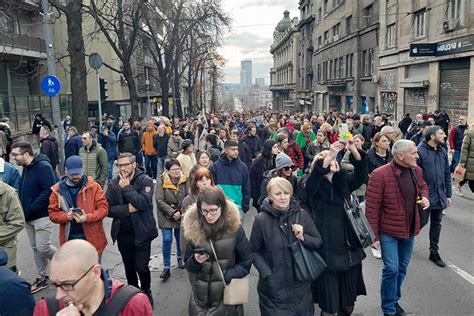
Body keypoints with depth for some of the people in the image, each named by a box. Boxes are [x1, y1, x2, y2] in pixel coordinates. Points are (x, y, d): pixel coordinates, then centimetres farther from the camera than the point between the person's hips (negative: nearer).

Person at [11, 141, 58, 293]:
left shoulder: (43, 166, -18)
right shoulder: (26, 168, 9)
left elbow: (49, 190, -25)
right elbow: (23, 191, 17)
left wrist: (31, 209, -22)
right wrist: (23, 209, 1)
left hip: (42, 215, -8)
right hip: (28, 217, 8)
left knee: (42, 247, -7)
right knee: (35, 248, 14)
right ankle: (42, 277, 27)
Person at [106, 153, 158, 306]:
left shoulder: (145, 181, -9)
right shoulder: (114, 184, 0)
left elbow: (143, 203, -24)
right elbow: (108, 209, -7)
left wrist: (127, 188, -19)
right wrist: (128, 209, -18)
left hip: (141, 232, -3)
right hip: (123, 233, 4)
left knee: (141, 267, 0)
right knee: (129, 267, 17)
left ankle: (146, 292, 28)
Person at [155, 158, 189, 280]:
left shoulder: (184, 180, -6)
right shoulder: (161, 180, -13)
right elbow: (159, 200, -15)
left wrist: (180, 212, -15)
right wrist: (172, 212, -19)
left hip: (181, 214, 2)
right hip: (165, 215, -2)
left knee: (179, 237, 15)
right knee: (167, 240, -6)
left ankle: (180, 258, 41)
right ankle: (166, 267, 5)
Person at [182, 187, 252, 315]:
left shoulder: (234, 228, -12)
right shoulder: (193, 229, -8)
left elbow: (245, 263, -3)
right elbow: (188, 265, 1)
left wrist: (225, 276, -13)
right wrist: (195, 261, -19)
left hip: (227, 294, -2)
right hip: (200, 295, 2)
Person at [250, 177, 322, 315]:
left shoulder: (302, 214, -6)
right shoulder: (261, 219, -12)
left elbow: (318, 242, 3)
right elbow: (254, 251, -4)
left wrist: (303, 237, -16)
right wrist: (267, 274, -15)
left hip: (300, 283, 3)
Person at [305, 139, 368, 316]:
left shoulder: (344, 181, 7)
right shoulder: (314, 187, -6)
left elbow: (361, 174, -9)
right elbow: (312, 181, -28)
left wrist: (354, 150, -26)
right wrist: (328, 156, -40)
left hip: (349, 249, 4)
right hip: (327, 251, -4)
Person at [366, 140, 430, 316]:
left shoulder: (416, 170, -2)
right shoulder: (380, 175, -23)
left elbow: (423, 187, 21)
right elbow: (371, 208, -19)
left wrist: (425, 197, -3)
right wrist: (373, 235, -16)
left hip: (410, 229, 6)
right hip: (388, 231, -6)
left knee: (402, 268, 18)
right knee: (391, 269, -2)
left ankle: (394, 300, 40)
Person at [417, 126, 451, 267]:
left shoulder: (442, 151, 5)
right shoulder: (420, 151, -17)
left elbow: (447, 174, 11)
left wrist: (448, 194, 11)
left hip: (440, 196, 7)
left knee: (436, 224, 15)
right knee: (420, 222, 6)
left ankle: (434, 253, 29)